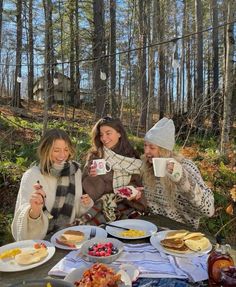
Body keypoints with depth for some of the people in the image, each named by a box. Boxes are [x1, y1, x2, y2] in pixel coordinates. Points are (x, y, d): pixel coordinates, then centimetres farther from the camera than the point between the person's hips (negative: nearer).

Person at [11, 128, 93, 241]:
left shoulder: (75, 171, -1)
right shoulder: (32, 175, -12)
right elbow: (23, 225, -18)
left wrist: (85, 204, -7)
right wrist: (34, 211, -37)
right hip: (41, 239, -2)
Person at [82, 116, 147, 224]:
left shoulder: (131, 157, 5)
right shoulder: (94, 155, 0)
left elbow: (135, 182, 8)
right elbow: (87, 185, -1)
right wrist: (92, 176, -20)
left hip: (127, 206, 2)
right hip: (101, 207, -1)